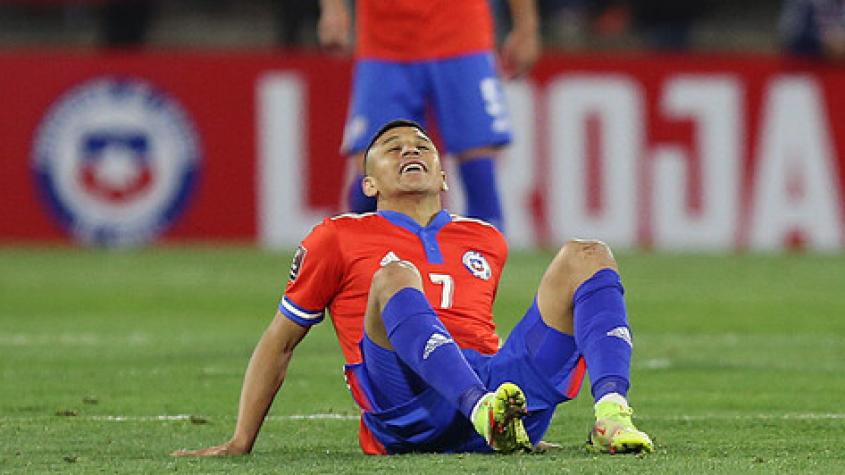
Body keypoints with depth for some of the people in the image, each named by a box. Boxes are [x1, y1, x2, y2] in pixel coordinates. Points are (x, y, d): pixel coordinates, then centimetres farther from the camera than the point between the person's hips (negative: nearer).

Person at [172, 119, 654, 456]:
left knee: (587, 256, -6)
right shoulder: (339, 238, 19)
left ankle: (611, 414, -35)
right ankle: (489, 415, -55)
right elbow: (280, 343, 20)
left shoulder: (487, 241, 30)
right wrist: (240, 443, 14)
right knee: (395, 276, -29)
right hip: (405, 418, -4)